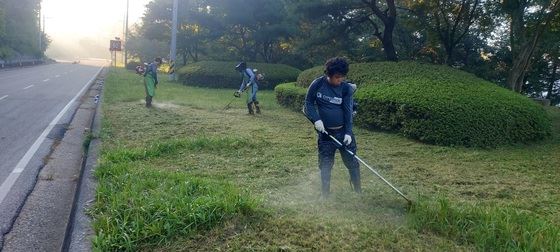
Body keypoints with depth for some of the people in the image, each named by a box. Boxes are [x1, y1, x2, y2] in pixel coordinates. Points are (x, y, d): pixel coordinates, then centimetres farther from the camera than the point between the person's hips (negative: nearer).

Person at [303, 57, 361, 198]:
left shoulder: (346, 88, -7)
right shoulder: (317, 84, -8)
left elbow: (348, 111, -9)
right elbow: (308, 103, 0)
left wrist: (348, 132, -16)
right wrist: (316, 119, -15)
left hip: (343, 131, 1)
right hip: (325, 132, 0)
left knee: (352, 162, 8)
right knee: (325, 165, 6)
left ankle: (358, 191, 26)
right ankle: (325, 195, 19)